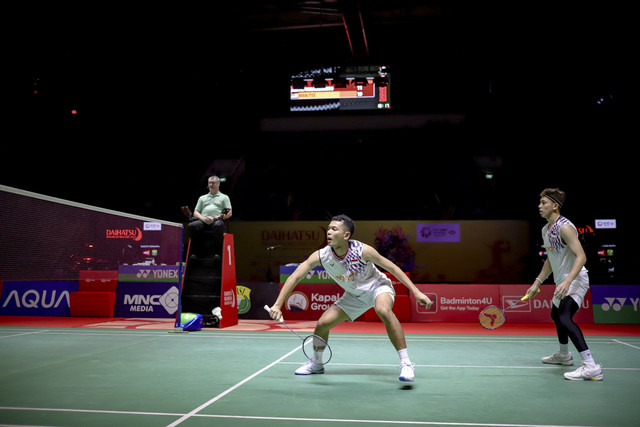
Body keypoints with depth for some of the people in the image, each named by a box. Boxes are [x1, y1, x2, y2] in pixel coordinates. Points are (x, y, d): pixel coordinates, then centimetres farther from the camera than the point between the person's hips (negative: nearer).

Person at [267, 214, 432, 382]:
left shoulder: (362, 250, -29)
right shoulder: (321, 256, -21)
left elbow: (392, 267, -18)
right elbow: (295, 277, -17)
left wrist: (416, 292, -21)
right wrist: (277, 305, -25)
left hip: (377, 286, -4)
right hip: (354, 295, 4)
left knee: (384, 310, -38)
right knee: (322, 324, -3)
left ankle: (406, 364, -29)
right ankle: (316, 363, 27)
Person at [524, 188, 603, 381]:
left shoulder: (565, 227, -20)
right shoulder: (545, 230, 10)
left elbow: (581, 256, -28)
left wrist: (567, 282, -39)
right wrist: (537, 282, 17)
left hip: (575, 280, -11)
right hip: (562, 282, 11)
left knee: (565, 318, -27)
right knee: (556, 315, 25)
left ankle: (591, 367, -29)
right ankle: (564, 355, 47)